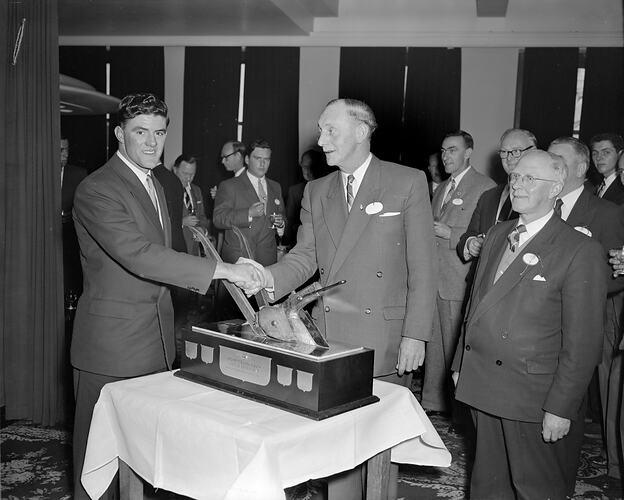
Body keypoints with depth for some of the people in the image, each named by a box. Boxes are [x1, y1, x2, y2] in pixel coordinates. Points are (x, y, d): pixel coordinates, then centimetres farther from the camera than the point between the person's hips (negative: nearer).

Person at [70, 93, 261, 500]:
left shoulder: (156, 184, 15)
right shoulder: (96, 190, -15)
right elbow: (139, 255, -28)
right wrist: (221, 269, -29)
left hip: (158, 341, 8)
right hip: (112, 345, -8)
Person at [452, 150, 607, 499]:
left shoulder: (581, 251, -12)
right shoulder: (497, 235, 10)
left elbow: (583, 342, -13)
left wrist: (561, 408, -15)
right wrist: (461, 363, 12)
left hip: (534, 398, -6)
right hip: (484, 388, 6)